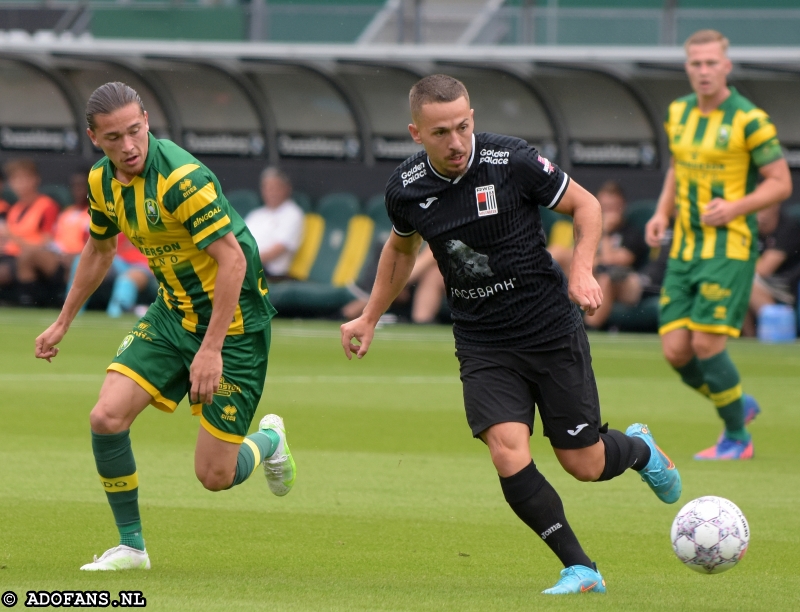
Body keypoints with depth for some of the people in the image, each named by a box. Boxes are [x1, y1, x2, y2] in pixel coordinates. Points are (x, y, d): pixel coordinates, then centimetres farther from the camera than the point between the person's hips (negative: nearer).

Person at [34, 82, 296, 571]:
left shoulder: (183, 178, -26)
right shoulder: (103, 181, -1)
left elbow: (233, 259, -28)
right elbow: (99, 250, 19)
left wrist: (212, 348, -30)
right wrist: (63, 323, 24)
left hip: (233, 319, -7)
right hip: (172, 314, 7)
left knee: (215, 475, -6)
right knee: (107, 418, -11)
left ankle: (269, 440, 30)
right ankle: (131, 546, 6)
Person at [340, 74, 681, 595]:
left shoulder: (513, 161, -16)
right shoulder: (406, 190, -5)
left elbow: (585, 205, -2)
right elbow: (402, 248, 18)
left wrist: (583, 269, -17)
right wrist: (369, 319, 21)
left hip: (552, 331, -2)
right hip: (483, 346, 2)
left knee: (585, 465, 4)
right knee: (509, 455, -20)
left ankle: (640, 448, 41)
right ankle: (581, 570, -7)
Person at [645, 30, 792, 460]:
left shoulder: (748, 119, -9)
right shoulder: (679, 113, 10)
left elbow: (781, 183, -7)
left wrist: (734, 207, -20)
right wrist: (662, 213, 10)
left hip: (729, 247, -6)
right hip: (684, 247, 6)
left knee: (706, 343, -13)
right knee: (676, 351, -2)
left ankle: (737, 439, 7)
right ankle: (738, 405, 24)